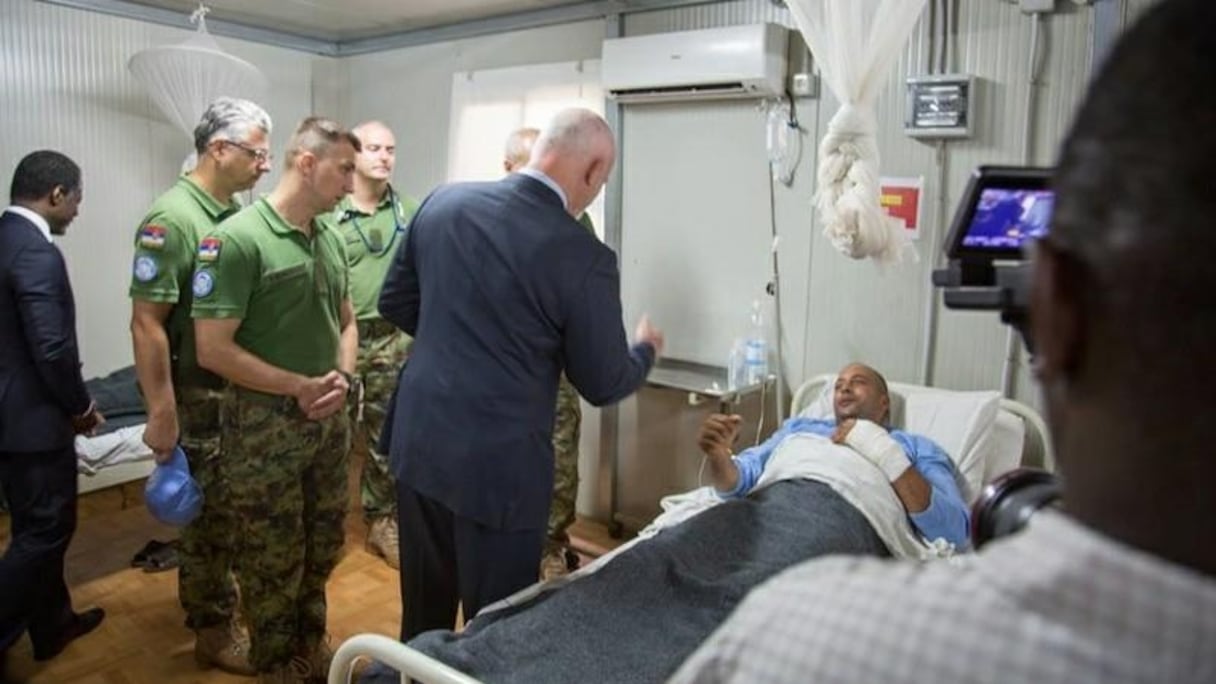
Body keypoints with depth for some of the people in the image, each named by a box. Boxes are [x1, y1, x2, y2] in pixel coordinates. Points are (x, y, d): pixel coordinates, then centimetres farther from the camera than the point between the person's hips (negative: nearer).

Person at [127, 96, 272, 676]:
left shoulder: (239, 214, 6)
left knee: (234, 509, 18)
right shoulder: (171, 219, -17)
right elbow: (146, 324, -19)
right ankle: (215, 631, 23)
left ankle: (205, 599, 39)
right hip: (201, 394, -7)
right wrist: (161, 412, -20)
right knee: (212, 513, 6)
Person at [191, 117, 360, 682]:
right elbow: (213, 349, -19)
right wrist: (300, 386, -17)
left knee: (323, 547, 19)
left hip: (328, 419, 7)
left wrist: (342, 376, -4)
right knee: (273, 558, 9)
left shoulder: (331, 239, 5)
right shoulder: (237, 239, -16)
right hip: (265, 424, -6)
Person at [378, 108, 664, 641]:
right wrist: (646, 349, 14)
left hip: (419, 443, 6)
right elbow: (603, 384, -6)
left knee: (422, 621, 24)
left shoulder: (444, 201, 0)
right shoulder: (585, 257, -16)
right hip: (499, 467, -6)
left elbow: (394, 303, 11)